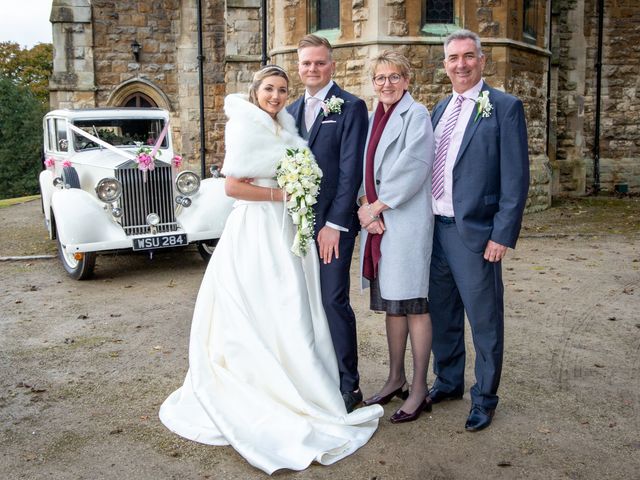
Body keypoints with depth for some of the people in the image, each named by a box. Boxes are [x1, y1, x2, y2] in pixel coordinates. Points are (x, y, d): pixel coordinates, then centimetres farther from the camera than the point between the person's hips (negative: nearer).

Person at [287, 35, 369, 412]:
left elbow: (351, 170, -11)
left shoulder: (351, 107, -4)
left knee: (334, 301, -5)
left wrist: (334, 223, -16)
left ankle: (348, 386, 8)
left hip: (333, 222, -6)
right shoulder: (293, 110, 15)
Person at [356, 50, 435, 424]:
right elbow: (367, 170, 15)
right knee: (391, 304, 13)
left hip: (406, 221, -7)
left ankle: (419, 390, 8)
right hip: (377, 222, 7)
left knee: (414, 305, -2)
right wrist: (367, 207, -1)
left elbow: (413, 169, -15)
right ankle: (396, 380, 25)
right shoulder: (374, 118, 17)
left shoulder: (416, 114, -5)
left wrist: (377, 206, -11)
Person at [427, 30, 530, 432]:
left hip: (475, 232, -6)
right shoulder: (440, 109, 14)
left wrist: (503, 234, -15)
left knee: (485, 321, 5)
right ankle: (448, 382, 34)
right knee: (443, 315, 17)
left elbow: (516, 178, -10)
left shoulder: (505, 107, -6)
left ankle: (484, 398, 21)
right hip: (435, 228, 6)